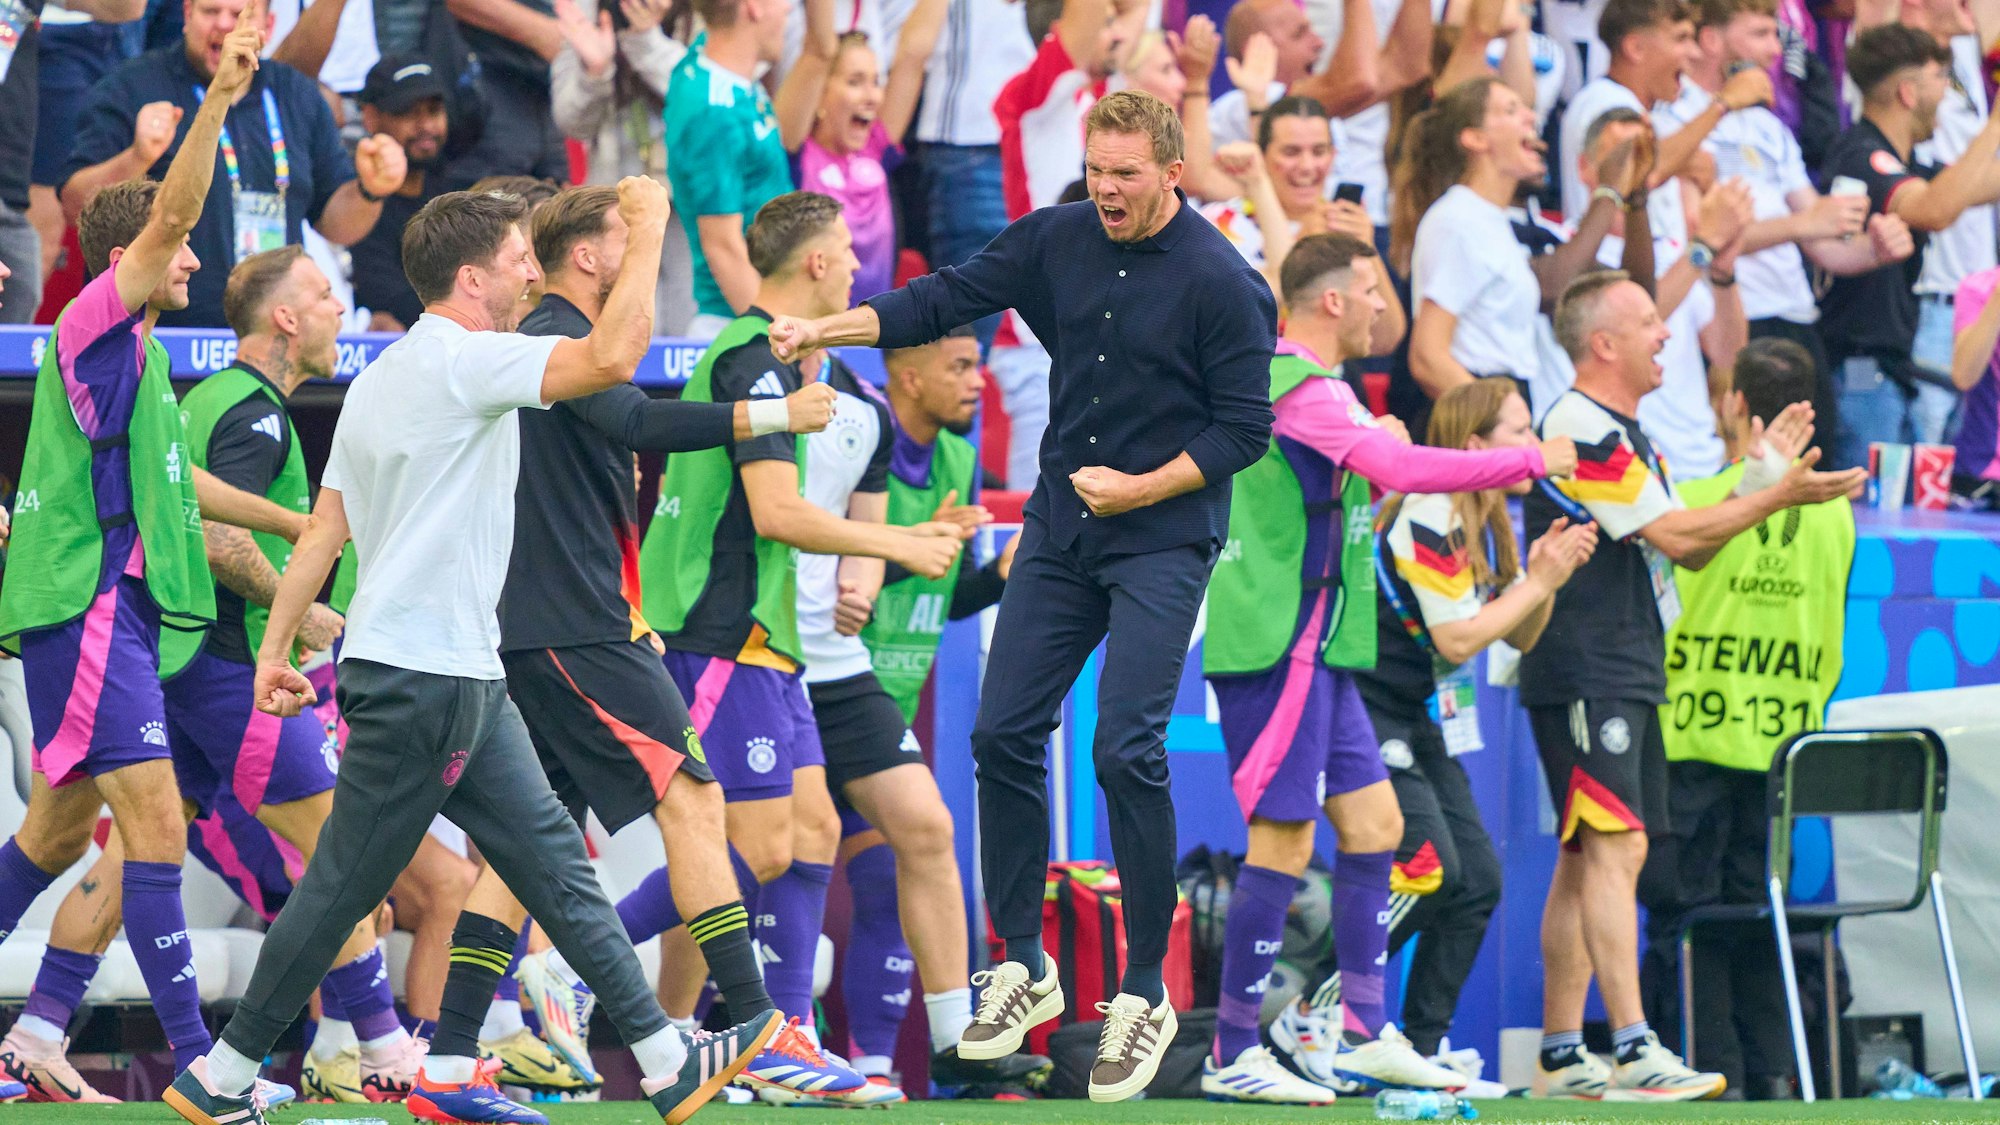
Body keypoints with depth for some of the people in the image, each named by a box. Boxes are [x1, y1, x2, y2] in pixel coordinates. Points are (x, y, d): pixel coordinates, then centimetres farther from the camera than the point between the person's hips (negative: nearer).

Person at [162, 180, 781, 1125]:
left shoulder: (383, 375, 14)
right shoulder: (458, 359, -15)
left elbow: (323, 530, 15)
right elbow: (612, 357, -27)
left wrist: (274, 649, 16)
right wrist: (648, 227, -16)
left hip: (462, 676, 10)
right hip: (418, 678, -10)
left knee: (552, 859, 8)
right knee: (343, 888, -1)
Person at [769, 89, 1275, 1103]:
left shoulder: (1222, 283, -14)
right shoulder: (1057, 240, 1)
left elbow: (1244, 427, -10)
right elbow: (949, 298, 3)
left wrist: (1142, 488, -16)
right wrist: (826, 328, -8)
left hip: (1162, 540, -6)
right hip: (1059, 527, 6)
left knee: (1126, 751, -15)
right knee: (1003, 734, 2)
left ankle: (1144, 998, -3)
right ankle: (1023, 968, 16)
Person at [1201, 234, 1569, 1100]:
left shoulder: (1274, 378, 15)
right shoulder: (1302, 390, -16)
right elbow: (1402, 466, -27)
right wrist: (1531, 461, -20)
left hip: (1312, 653, 11)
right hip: (1281, 647, -11)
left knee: (1373, 823, 12)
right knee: (1283, 842, -9)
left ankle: (1360, 1030, 15)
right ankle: (1232, 1054, -6)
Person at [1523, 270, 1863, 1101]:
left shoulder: (1624, 434, 20)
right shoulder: (1580, 429, -13)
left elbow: (1689, 551, 20)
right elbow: (1672, 534, -16)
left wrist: (1765, 476, 10)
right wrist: (1776, 497, -10)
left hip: (1628, 675, 10)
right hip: (1583, 676, -10)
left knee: (1587, 861, 9)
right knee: (1614, 850, -15)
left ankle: (1561, 1055, 10)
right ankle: (1633, 1053, -21)